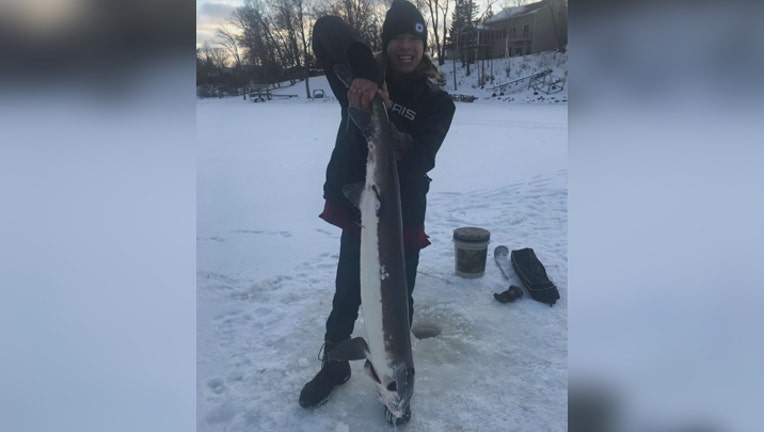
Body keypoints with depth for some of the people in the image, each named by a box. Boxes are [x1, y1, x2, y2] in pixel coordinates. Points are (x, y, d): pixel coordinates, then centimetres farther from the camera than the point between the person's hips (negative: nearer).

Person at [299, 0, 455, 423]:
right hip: (356, 211, 2)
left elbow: (417, 163, -20)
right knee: (346, 295, 16)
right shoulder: (363, 80, -4)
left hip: (403, 218, -1)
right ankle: (334, 365, 39)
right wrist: (364, 72, -38)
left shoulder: (437, 102, -7)